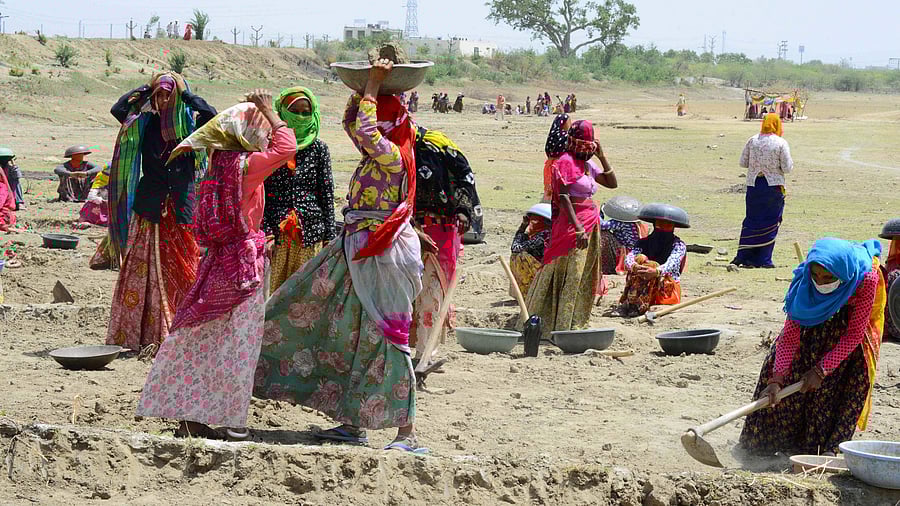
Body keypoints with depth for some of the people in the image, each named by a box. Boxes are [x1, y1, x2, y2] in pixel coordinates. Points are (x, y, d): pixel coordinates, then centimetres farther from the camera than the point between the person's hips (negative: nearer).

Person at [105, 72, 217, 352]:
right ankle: (136, 334, 0)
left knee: (184, 270, -2)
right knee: (143, 268, -2)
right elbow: (117, 109, -4)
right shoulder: (144, 124, 9)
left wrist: (184, 93, -5)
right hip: (149, 207, 1)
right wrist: (147, 89, 0)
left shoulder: (190, 125, 6)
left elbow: (210, 114, -13)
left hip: (182, 206, -1)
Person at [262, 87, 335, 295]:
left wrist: (329, 236, 4)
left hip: (310, 231, 1)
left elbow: (327, 194, 7)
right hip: (275, 231, -1)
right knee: (272, 288, 0)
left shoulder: (318, 148, 5)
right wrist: (264, 231, -10)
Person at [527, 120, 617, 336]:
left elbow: (612, 183, 21)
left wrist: (602, 157, 10)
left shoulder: (587, 164, 15)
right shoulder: (566, 162, -10)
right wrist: (578, 228, -24)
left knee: (584, 278, 11)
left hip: (591, 225, 9)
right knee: (570, 277, -8)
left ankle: (575, 322, 18)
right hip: (573, 223, -9)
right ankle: (561, 326, -4)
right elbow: (563, 197, -17)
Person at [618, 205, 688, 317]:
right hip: (644, 287, 3)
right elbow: (629, 258, -13)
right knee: (640, 259, -22)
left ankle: (640, 306, -40)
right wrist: (634, 266, -38)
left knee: (652, 265, -28)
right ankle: (628, 302, -33)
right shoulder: (644, 242, 5)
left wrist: (656, 272, -45)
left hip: (668, 289, -2)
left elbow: (672, 264, -22)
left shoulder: (678, 245, -2)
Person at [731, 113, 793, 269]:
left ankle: (743, 256, 7)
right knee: (770, 224, 6)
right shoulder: (781, 143, -10)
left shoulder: (753, 141, 0)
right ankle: (763, 260, 7)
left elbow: (743, 162, 4)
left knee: (751, 220, 12)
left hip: (753, 184, 3)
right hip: (773, 186, -3)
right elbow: (787, 168, -10)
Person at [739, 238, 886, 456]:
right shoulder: (805, 279, -33)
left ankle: (829, 446, -7)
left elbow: (855, 333, -31)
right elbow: (791, 332, -29)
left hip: (853, 317, -2)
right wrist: (776, 379, -37)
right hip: (820, 316, 2)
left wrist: (821, 370, -31)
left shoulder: (866, 277, -39)